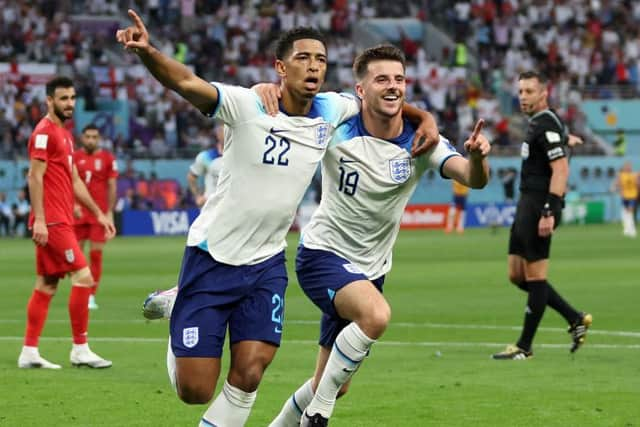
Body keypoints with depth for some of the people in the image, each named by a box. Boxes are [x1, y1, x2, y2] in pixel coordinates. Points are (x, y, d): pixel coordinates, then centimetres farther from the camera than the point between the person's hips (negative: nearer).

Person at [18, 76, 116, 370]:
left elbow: (74, 180, 24)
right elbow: (35, 176, -16)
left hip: (60, 221, 10)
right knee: (83, 277, -11)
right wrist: (39, 219, -22)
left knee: (46, 286, 9)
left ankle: (29, 352, 10)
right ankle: (80, 350, -6)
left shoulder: (64, 134, 19)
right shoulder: (44, 132, -10)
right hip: (52, 222, -10)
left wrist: (98, 213, 22)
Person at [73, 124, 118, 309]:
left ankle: (91, 296, -1)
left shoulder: (107, 158, 3)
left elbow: (112, 186, 5)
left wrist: (110, 212, 0)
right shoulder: (74, 157, 5)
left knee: (96, 253, -4)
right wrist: (72, 205, -10)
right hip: (78, 213, 1)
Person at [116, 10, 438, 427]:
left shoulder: (330, 111, -1)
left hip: (266, 264, 4)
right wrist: (147, 52, -51)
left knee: (249, 374, -12)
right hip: (212, 256, -4)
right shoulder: (247, 106, -17)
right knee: (195, 390, -1)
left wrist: (424, 118, 1)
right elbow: (187, 82, -32)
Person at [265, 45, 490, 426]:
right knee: (377, 314, -34)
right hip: (324, 254, -5)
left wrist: (478, 156, -44)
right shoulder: (336, 129, -14)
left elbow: (474, 179, -21)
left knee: (332, 386, 11)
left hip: (371, 268, 5)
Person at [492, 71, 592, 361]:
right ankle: (576, 320, 16)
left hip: (539, 206, -11)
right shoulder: (537, 123, 16)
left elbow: (561, 169, -22)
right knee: (518, 276, 11)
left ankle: (524, 347, 1)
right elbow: (563, 137, 35)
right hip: (526, 205, 11)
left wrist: (549, 212, -27)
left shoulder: (546, 125, -14)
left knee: (535, 277, -4)